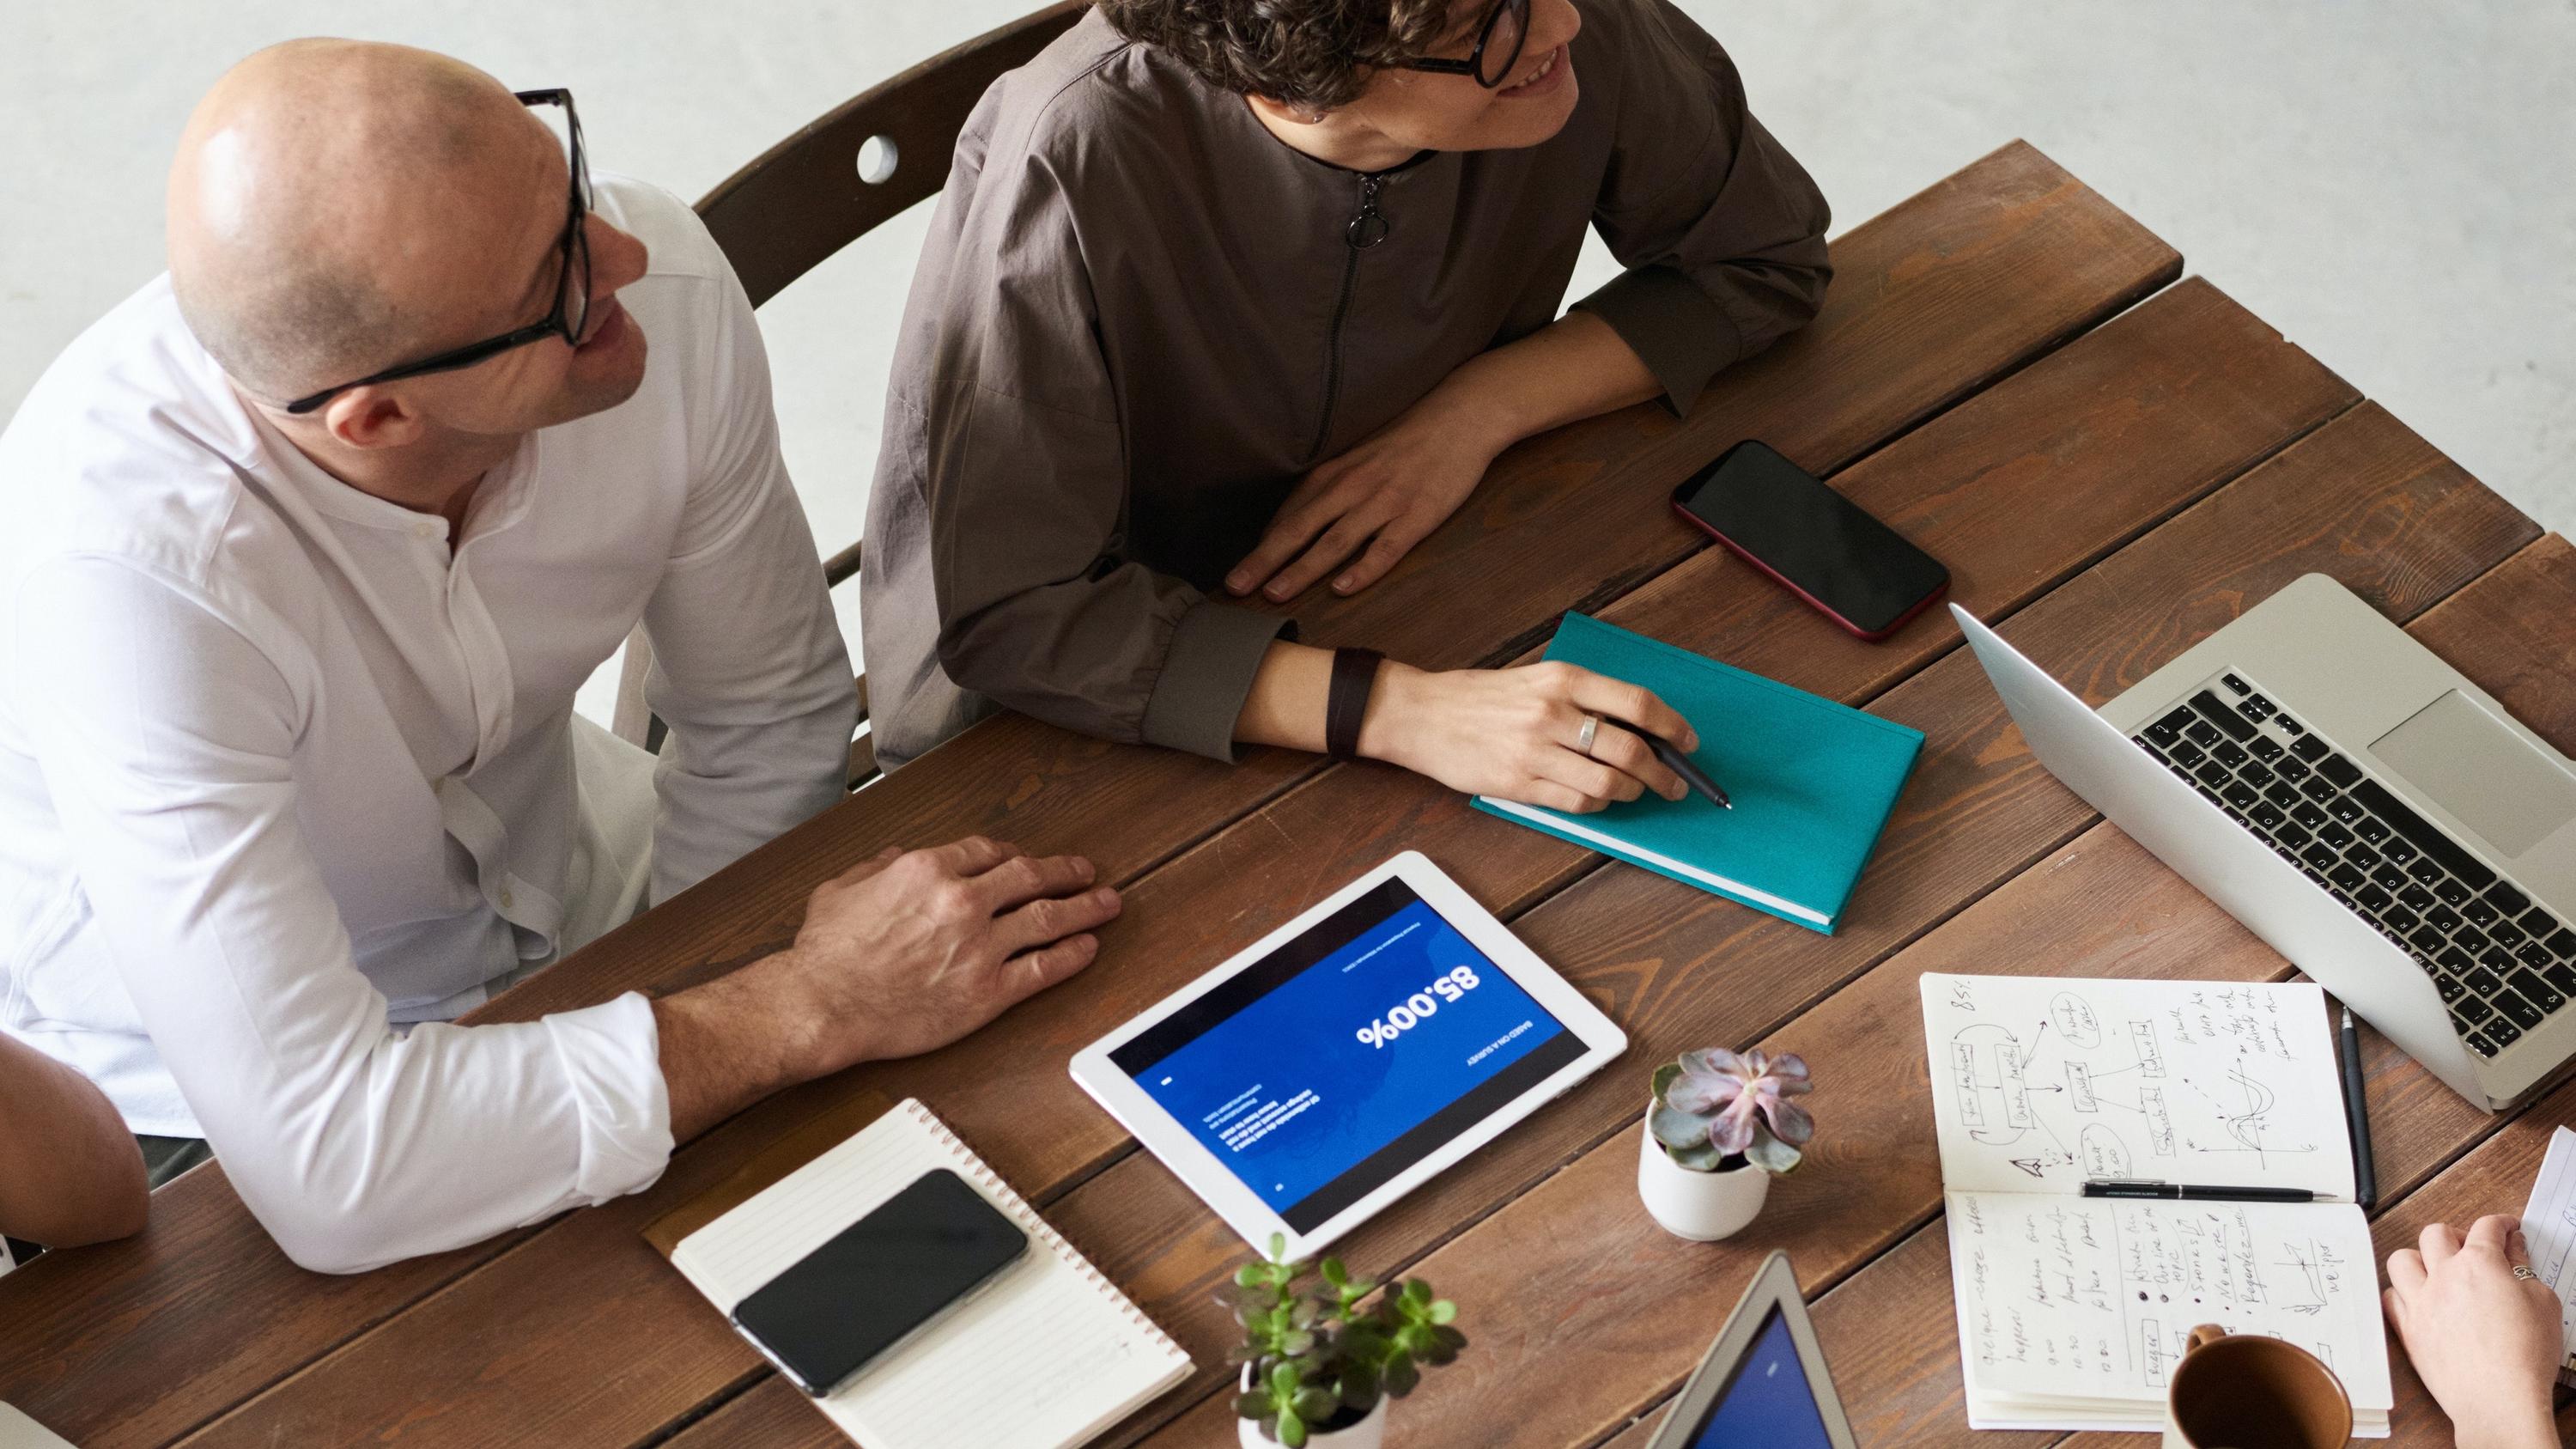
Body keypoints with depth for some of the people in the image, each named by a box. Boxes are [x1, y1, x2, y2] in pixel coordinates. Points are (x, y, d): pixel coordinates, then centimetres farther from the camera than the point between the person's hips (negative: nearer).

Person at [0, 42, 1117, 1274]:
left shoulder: (663, 287, -23)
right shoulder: (125, 566, -39)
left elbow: (771, 717, -4)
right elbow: (326, 1175, -41)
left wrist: (654, 1000, -13)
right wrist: (815, 1009, -34)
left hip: (569, 899, 5)